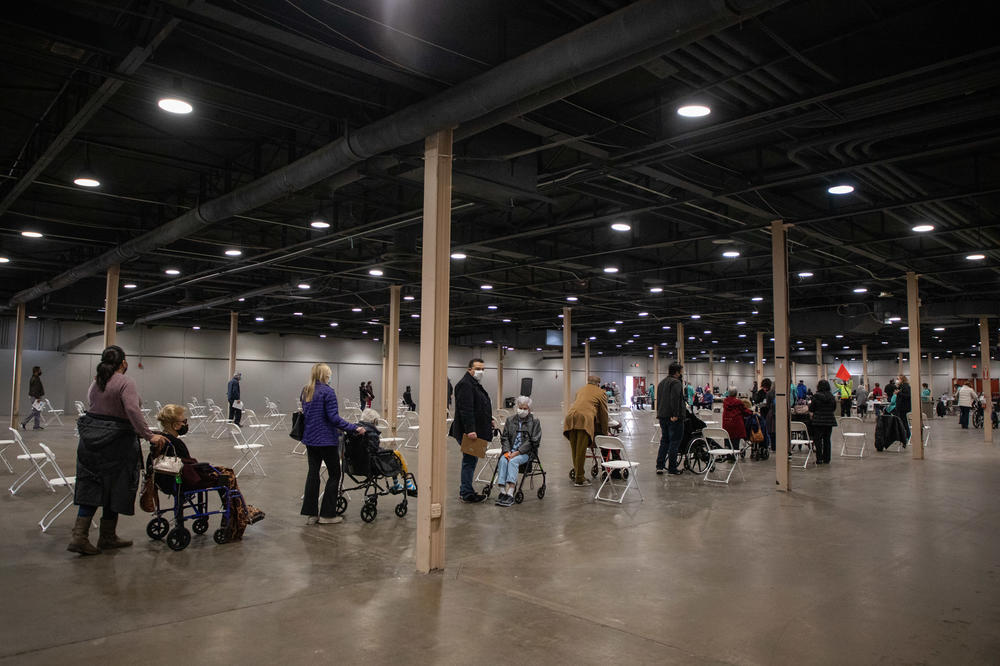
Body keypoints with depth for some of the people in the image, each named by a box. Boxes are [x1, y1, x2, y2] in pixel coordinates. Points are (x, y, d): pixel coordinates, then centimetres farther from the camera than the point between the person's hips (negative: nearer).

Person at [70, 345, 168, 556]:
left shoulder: (96, 382, 10)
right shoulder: (125, 383, -13)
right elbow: (133, 410, -25)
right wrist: (149, 436, -26)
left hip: (91, 439, 7)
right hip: (115, 442, -7)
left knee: (91, 488, 10)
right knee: (114, 489, 6)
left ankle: (79, 536, 4)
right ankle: (107, 537, 16)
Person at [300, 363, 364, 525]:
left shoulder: (305, 392, 10)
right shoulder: (327, 391, -14)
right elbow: (334, 418, -20)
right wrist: (354, 428, -19)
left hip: (310, 438, 7)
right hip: (326, 439, -7)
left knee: (313, 472, 11)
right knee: (334, 474, 4)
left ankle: (310, 514, 12)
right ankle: (327, 514, 5)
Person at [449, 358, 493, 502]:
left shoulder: (476, 385, 20)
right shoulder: (465, 385, -14)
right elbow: (465, 410, -23)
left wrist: (489, 420, 19)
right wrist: (470, 430, -28)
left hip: (476, 431, 11)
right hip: (470, 432, -11)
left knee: (471, 460, 15)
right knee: (470, 461, -5)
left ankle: (465, 490, 24)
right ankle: (467, 494, 1)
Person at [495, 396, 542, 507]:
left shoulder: (534, 422, 7)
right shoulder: (510, 420, 18)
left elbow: (533, 441, -3)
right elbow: (504, 438, 12)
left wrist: (518, 452, -13)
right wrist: (507, 451, -7)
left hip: (525, 453, -3)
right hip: (509, 451, 3)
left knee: (513, 461, -33)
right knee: (503, 460, -29)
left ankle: (510, 494, -42)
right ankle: (502, 492, -36)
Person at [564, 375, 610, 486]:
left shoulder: (580, 390, 34)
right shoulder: (600, 393, 19)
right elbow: (604, 414, 20)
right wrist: (605, 432, 29)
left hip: (570, 416, 5)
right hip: (584, 418, -5)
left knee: (574, 450, 11)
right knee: (581, 451, -3)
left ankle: (576, 474, 20)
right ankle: (579, 479, 1)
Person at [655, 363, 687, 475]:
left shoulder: (662, 383, 18)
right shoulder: (676, 383, -12)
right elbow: (675, 399, -23)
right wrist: (675, 415, -25)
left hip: (662, 417, 9)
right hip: (674, 418, -9)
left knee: (664, 441, 14)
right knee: (674, 442, -1)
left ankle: (659, 466, 11)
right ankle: (672, 468, 2)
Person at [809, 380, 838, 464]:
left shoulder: (816, 396, -10)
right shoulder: (832, 397, 2)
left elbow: (811, 410, -7)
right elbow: (834, 409, 12)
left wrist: (811, 416, 9)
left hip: (818, 421, -4)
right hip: (829, 421, 4)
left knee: (818, 440, 2)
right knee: (827, 440, 11)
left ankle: (819, 459, 0)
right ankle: (826, 459, 15)